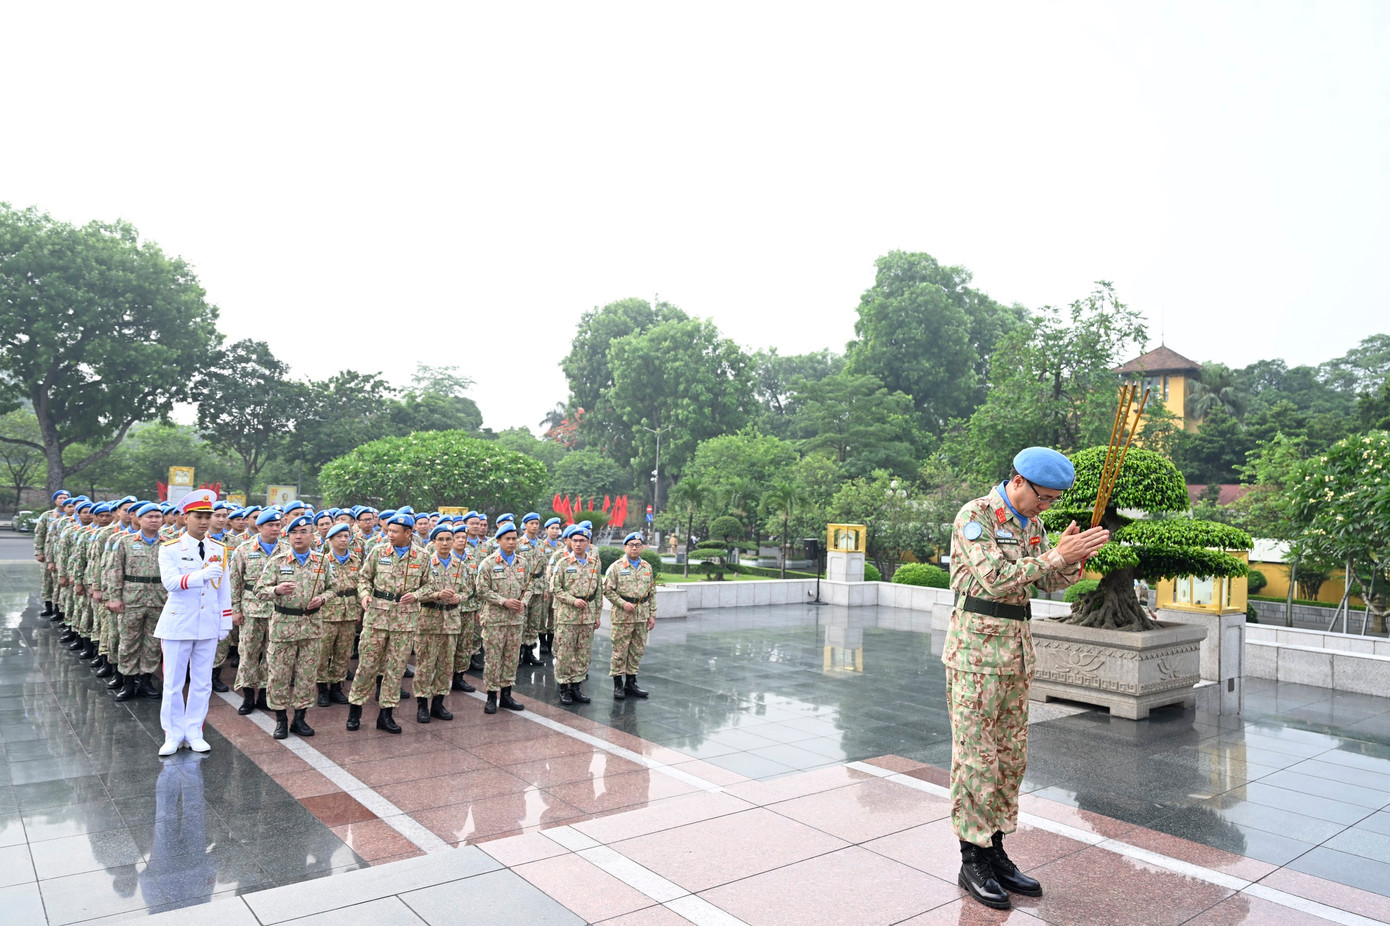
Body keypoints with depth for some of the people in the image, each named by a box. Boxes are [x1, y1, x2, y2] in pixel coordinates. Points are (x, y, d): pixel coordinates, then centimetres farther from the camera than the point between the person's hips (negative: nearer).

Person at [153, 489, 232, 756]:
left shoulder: (220, 550, 6)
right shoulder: (170, 549, -4)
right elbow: (170, 581, -21)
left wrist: (226, 622, 7)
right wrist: (202, 574, -37)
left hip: (208, 626, 3)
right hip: (178, 624, -3)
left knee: (202, 683, 9)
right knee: (173, 683, 5)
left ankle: (194, 733, 20)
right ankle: (173, 735, 18)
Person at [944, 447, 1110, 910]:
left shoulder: (1032, 523, 12)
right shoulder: (975, 515, -13)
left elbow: (1048, 583, 10)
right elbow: (996, 580, -22)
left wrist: (1076, 556, -8)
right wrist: (1055, 555, -24)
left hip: (1017, 648, 8)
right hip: (976, 645, -8)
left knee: (1010, 755, 12)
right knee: (976, 756, -1)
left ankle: (996, 852, 24)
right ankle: (972, 863, 10)